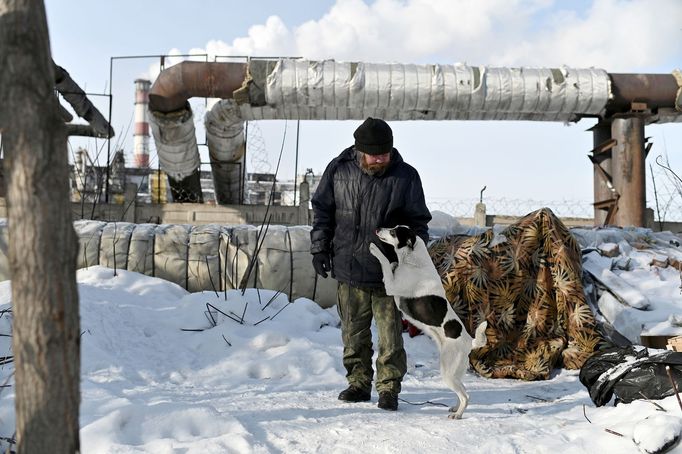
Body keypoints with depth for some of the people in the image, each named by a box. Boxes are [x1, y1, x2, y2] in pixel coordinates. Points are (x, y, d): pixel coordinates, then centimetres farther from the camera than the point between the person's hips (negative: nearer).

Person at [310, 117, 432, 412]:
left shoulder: (405, 176, -6)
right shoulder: (339, 170, -2)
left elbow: (418, 222, 2)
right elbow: (322, 210, 9)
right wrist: (319, 249, 4)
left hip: (388, 274, -2)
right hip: (348, 269, 2)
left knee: (390, 336, 2)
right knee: (354, 334, 12)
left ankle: (389, 388, 16)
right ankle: (358, 384, 26)